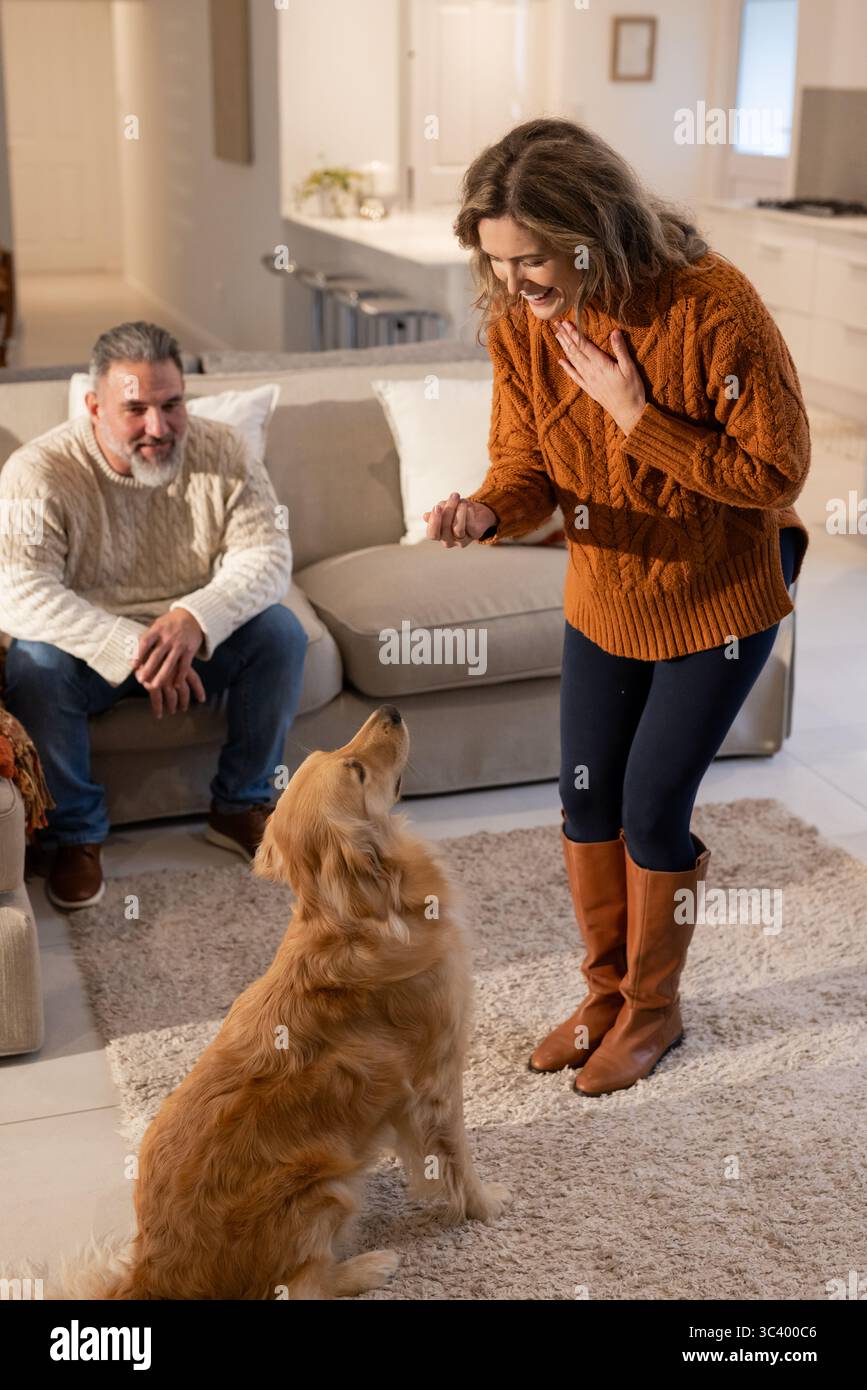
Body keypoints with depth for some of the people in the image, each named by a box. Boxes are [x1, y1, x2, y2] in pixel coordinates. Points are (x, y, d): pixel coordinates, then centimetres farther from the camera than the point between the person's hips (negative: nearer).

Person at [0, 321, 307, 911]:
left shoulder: (223, 452, -9)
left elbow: (267, 554, -16)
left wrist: (195, 617, -37)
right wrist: (132, 649, -39)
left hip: (198, 639, 2)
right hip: (90, 646, -2)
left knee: (280, 630, -23)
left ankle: (241, 805, -3)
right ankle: (75, 832, -9)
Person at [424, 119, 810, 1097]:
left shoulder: (712, 307, -28)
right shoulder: (519, 323, -12)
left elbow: (777, 473, -23)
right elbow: (527, 466, -5)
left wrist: (636, 415, -30)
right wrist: (485, 513, -29)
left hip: (719, 598, -5)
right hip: (603, 595, 5)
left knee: (651, 811, 0)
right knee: (586, 798, 12)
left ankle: (653, 1009, 26)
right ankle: (606, 991, 34)